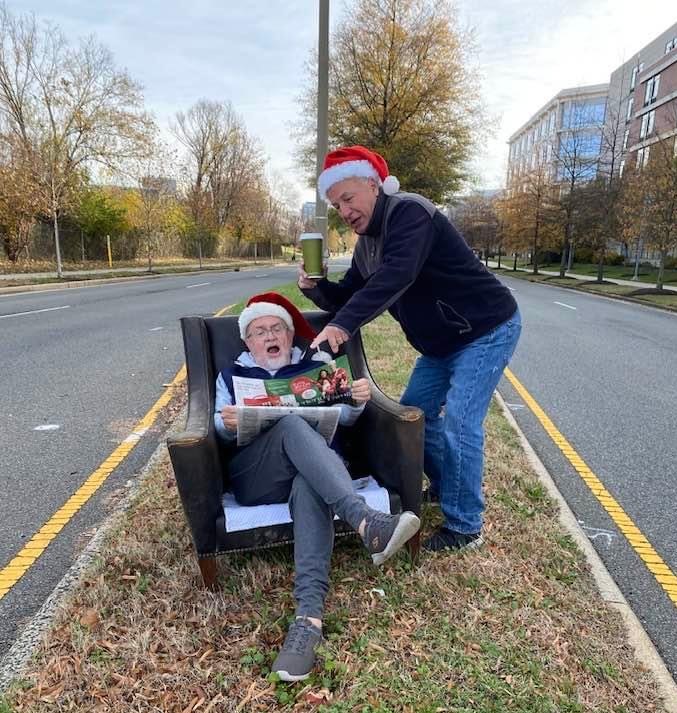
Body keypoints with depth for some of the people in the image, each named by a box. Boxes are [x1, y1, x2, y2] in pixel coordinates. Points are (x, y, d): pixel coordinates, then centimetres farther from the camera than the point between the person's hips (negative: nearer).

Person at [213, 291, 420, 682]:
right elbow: (223, 433, 11)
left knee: (310, 486, -38)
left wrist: (357, 403, -9)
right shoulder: (231, 376, 21)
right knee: (292, 424, -34)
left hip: (311, 468, 1)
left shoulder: (314, 368, 22)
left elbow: (341, 420, 15)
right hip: (254, 478, 0)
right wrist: (227, 424, -15)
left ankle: (310, 614, -52)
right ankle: (367, 523, -51)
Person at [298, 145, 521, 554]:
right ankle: (449, 486, 33)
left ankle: (465, 528, 3)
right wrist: (314, 287, -11)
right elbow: (349, 296, 8)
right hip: (443, 342, 9)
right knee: (415, 413, 12)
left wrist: (343, 325, -44)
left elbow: (396, 276, -37)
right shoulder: (366, 243, 8)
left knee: (458, 424, -13)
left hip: (487, 330, -9)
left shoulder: (409, 212, -21)